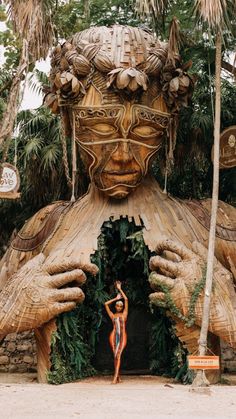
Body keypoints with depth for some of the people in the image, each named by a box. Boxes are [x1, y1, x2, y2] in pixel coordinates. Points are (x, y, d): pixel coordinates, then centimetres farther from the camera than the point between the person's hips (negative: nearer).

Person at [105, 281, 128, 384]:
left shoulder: (124, 314, 8)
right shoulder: (112, 315, 13)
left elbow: (126, 299, 4)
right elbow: (106, 304, 11)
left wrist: (119, 289, 10)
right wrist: (116, 298, 18)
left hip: (122, 336, -3)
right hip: (114, 336, 3)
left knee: (117, 355, -15)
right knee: (116, 356, 2)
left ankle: (115, 376, -22)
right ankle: (118, 377, 6)